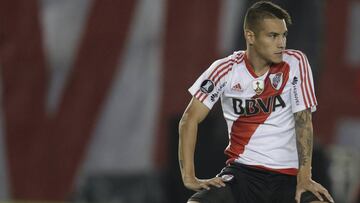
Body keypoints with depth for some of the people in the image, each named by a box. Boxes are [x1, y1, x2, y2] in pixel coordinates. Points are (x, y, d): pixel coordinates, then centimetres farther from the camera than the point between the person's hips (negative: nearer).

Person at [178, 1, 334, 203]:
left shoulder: (295, 63, -4)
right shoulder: (226, 70, -4)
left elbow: (303, 121, -5)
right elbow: (190, 119, -2)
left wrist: (304, 178, -15)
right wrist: (189, 177, -10)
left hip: (289, 174, 0)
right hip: (241, 171, 0)